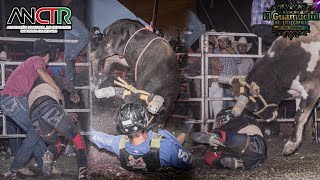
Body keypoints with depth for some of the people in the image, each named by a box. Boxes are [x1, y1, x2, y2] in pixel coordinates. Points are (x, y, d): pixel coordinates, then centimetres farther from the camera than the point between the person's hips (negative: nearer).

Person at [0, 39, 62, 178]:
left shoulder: (29, 62, 28)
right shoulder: (38, 60, 0)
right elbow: (41, 71, -24)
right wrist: (57, 88, -18)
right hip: (13, 98, -10)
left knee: (34, 129, 10)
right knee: (35, 129, -7)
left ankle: (44, 164, 10)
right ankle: (17, 166, -7)